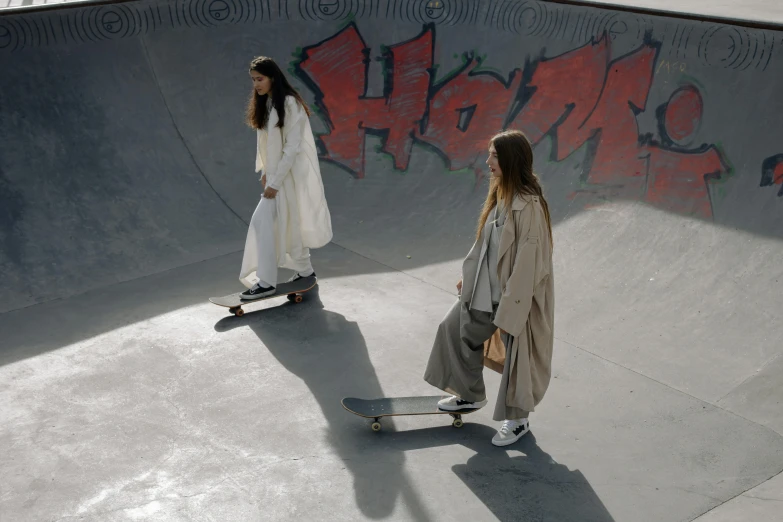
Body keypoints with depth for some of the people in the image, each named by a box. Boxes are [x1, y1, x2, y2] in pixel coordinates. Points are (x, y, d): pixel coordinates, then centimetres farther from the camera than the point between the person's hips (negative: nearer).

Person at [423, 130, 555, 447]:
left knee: (517, 354, 8)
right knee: (456, 329, 19)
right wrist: (468, 275, 18)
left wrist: (508, 312, -22)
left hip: (519, 294, -9)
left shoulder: (528, 206, -27)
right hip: (486, 287, 9)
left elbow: (527, 263, -25)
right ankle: (470, 394, 41)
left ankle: (517, 420, 32)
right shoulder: (500, 194, 0)